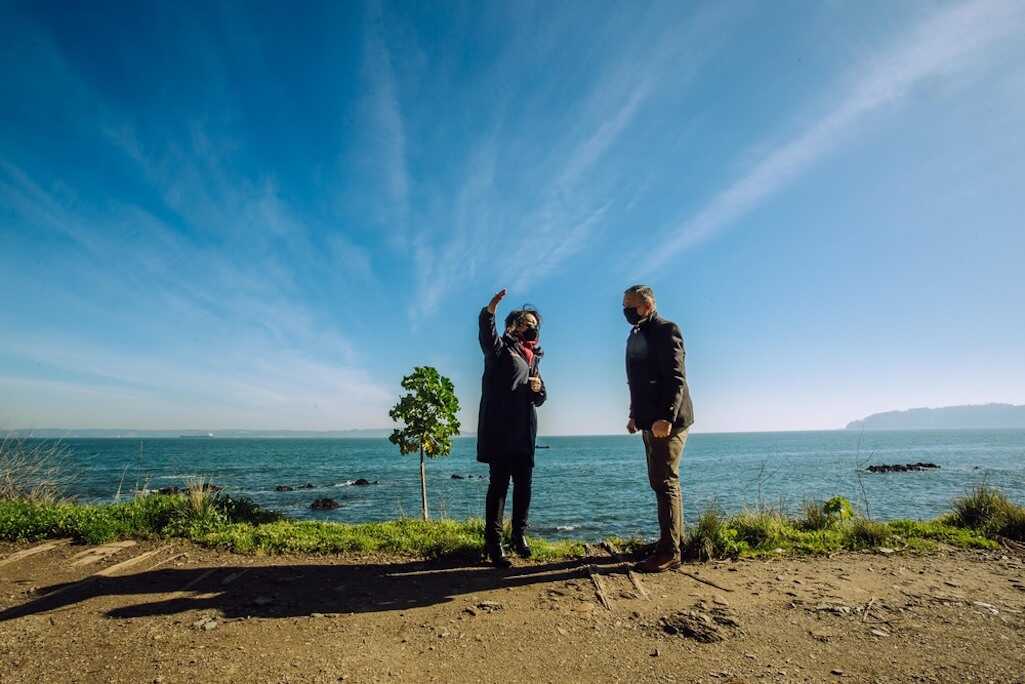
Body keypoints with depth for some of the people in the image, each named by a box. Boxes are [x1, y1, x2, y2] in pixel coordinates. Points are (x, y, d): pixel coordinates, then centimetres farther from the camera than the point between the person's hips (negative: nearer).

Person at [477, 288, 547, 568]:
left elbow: (540, 398, 23)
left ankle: (519, 535, 27)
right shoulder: (501, 346, 3)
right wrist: (490, 310, -43)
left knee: (524, 483, 11)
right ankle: (493, 543, 2)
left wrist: (538, 388, -2)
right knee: (499, 483, -5)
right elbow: (486, 333, -22)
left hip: (524, 431, 7)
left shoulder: (532, 357, 23)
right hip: (499, 427, -7)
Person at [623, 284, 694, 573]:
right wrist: (635, 415, 14)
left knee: (665, 482, -6)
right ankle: (676, 539, 27)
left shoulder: (666, 330, -10)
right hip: (650, 421, 9)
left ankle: (669, 552, 3)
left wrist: (666, 417, -26)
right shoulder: (636, 335, 17)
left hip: (668, 420, -9)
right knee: (660, 482, 14)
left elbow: (676, 378, -19)